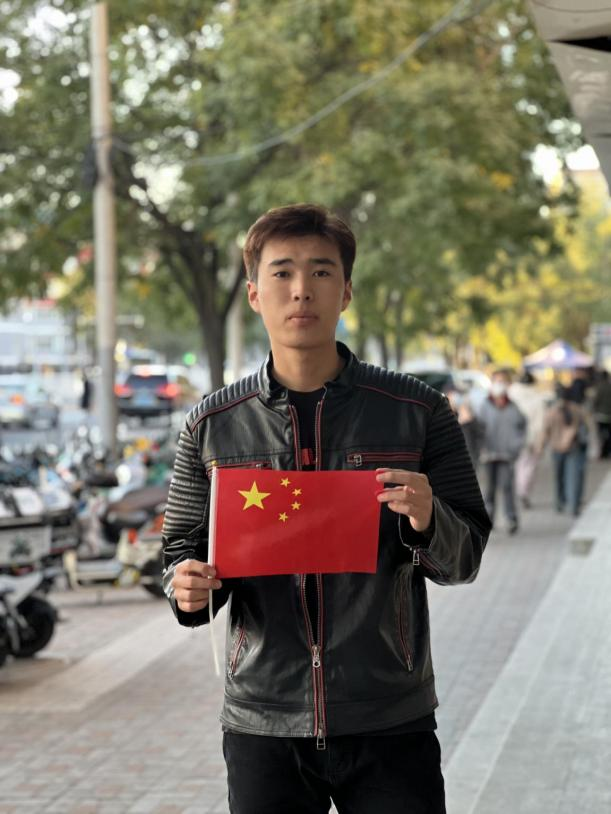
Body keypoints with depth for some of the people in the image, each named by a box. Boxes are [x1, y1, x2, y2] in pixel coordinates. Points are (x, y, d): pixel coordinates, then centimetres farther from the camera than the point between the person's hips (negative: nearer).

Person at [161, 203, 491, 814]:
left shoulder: (415, 412, 0)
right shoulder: (212, 425, 2)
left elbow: (465, 559, 2)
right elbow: (185, 547, 11)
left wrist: (427, 519, -19)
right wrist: (187, 587, -11)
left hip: (391, 724, -1)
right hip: (262, 725, 1)